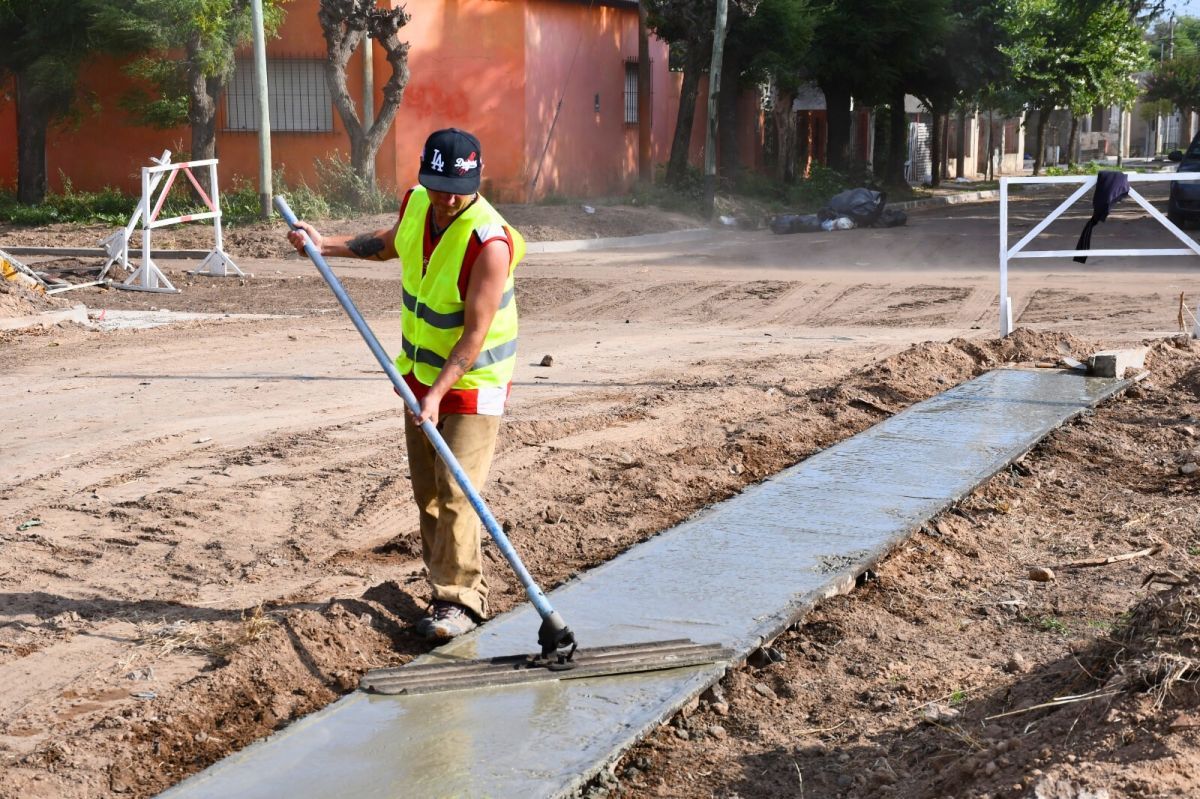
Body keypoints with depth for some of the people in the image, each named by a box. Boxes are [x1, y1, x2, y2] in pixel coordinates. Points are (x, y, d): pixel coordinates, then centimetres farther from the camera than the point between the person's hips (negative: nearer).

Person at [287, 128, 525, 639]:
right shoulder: (415, 202, -6)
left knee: (456, 492, -12)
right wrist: (328, 245, 13)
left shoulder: (489, 242, -28)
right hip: (420, 371, 8)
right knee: (425, 491, 13)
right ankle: (446, 580, 26)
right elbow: (391, 242, 20)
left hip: (473, 378, -7)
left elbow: (475, 334, -28)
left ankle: (459, 599, -6)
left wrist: (438, 393, -33)